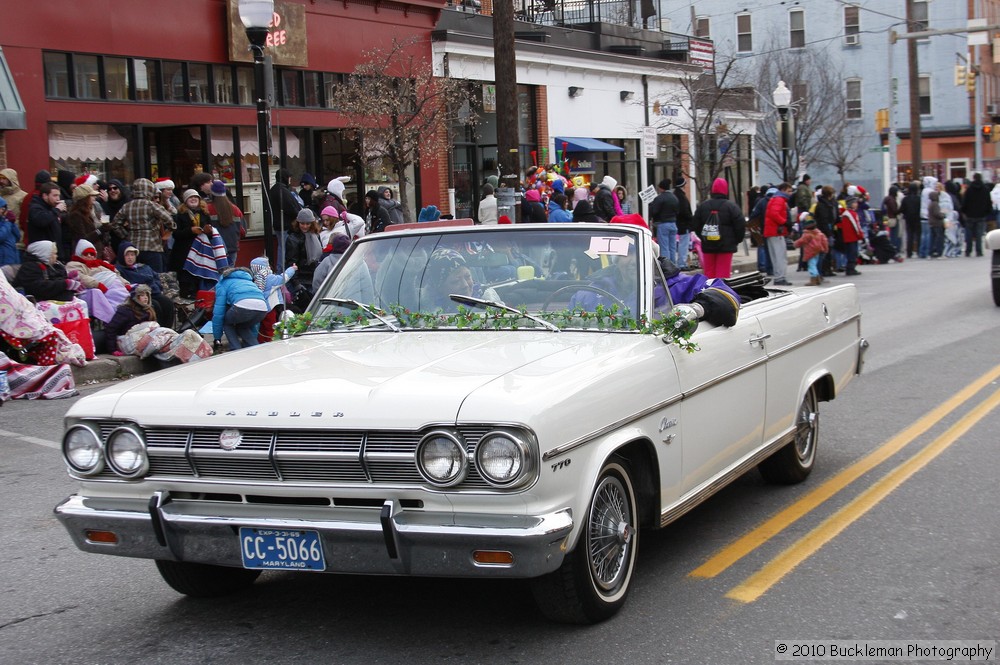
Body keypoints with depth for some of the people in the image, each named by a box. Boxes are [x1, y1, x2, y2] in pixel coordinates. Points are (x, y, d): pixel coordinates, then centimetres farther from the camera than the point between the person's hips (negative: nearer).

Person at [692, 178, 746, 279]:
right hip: (726, 246, -4)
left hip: (707, 246, 4)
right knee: (723, 273, -2)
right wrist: (737, 240, 6)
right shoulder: (731, 206, -8)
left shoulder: (702, 206, 4)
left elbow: (696, 225, 9)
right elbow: (741, 225, -8)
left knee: (709, 272, 10)